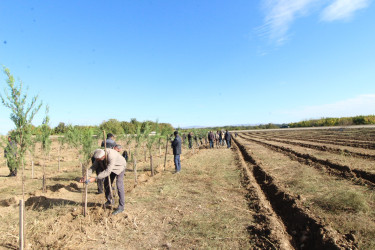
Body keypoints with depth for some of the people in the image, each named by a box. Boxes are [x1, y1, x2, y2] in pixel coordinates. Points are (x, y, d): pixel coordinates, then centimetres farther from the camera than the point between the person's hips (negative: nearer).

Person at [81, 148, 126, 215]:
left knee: (119, 186, -14)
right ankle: (110, 201, 29)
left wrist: (95, 178, -41)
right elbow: (94, 166, -15)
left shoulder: (111, 156, -42)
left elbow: (107, 171, -41)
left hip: (120, 166, -7)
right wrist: (86, 176, -27)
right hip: (111, 167, 8)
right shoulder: (99, 154, -19)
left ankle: (121, 207, -5)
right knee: (107, 183, 9)